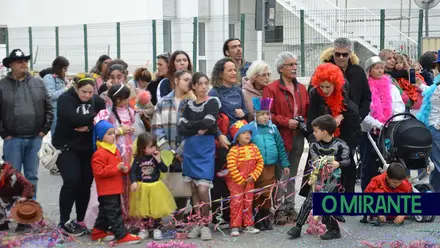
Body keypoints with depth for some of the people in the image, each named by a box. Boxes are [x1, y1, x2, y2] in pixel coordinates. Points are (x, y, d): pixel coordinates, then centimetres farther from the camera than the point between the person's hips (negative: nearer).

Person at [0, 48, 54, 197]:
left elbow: (49, 108, 9)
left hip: (35, 138, 3)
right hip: (13, 140, -2)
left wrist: (44, 129, 2)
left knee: (32, 176, 11)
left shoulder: (38, 84, 7)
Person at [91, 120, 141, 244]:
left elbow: (118, 164, 24)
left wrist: (125, 168, 0)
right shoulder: (99, 154, -17)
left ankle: (99, 231, 30)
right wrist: (116, 168, -27)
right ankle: (122, 235, -5)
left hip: (115, 189, 10)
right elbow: (99, 171, -25)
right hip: (106, 190, -10)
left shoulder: (115, 150, 13)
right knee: (114, 213, -6)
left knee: (105, 211, 19)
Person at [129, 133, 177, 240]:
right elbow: (132, 171, -8)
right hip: (142, 187, 0)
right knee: (143, 210, 10)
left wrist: (158, 160, -20)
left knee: (157, 209, 6)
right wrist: (133, 182, -23)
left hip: (155, 186, 1)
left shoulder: (155, 157, -5)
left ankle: (157, 229, 21)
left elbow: (165, 170, -7)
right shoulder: (138, 159, -8)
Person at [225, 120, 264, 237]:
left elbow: (260, 162, 2)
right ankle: (235, 227, 1)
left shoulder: (254, 148, 0)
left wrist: (254, 175, -9)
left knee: (248, 202, 11)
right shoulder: (234, 150, -17)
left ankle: (248, 225, 19)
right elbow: (231, 167, -21)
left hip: (249, 180, 5)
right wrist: (240, 180, -17)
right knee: (236, 202, -3)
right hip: (235, 181, -5)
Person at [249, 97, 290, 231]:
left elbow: (281, 147, 11)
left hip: (270, 166, 3)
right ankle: (257, 219, 16)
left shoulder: (273, 128, 7)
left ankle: (266, 217, 23)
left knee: (267, 193, 9)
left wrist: (285, 164, 10)